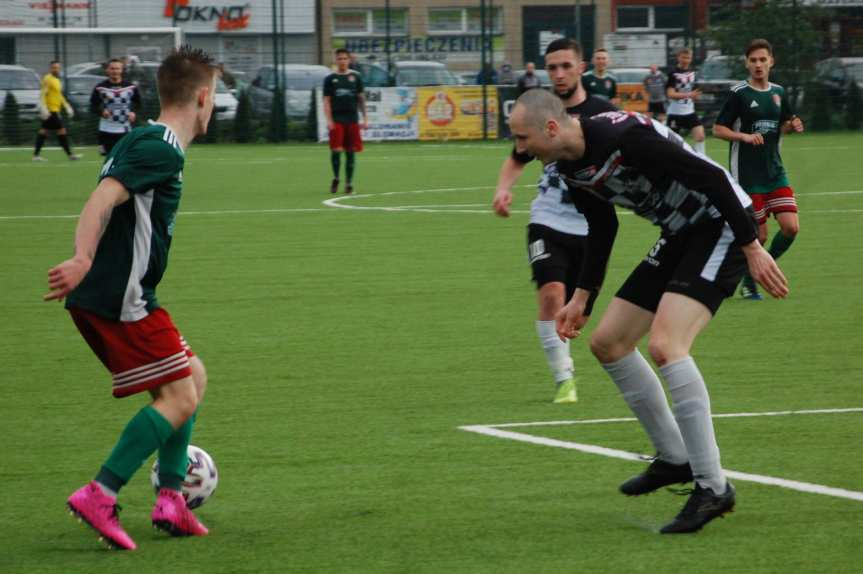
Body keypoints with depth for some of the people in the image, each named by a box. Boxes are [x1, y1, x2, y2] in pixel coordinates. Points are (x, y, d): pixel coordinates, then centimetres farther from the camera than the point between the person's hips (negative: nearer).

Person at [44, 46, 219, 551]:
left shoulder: (143, 142, 17)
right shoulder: (163, 149, -14)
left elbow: (107, 203, 26)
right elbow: (104, 198, -27)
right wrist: (83, 260, -39)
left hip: (108, 298, 10)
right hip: (119, 301, -10)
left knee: (193, 375, 17)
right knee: (180, 397, -8)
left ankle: (170, 498, 14)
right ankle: (100, 496, -11)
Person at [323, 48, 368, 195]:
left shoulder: (356, 78, 9)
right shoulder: (330, 79, 5)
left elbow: (361, 99, 11)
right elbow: (326, 101, 3)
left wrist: (365, 118, 4)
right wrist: (329, 120, -8)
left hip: (352, 120, 2)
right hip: (337, 120, -2)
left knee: (350, 152, 3)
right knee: (336, 150, -10)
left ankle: (349, 183, 11)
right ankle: (335, 178, 12)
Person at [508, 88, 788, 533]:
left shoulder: (625, 136, -26)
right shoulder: (570, 170, 3)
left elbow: (713, 178, -24)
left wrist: (752, 248, -22)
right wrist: (581, 300, 22)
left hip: (721, 224, -10)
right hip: (679, 235, 10)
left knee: (664, 345, -25)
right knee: (607, 342, 10)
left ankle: (713, 487, -19)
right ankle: (674, 459, 23)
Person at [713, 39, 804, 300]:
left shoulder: (778, 92, 9)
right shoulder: (739, 93, -7)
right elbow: (718, 129, -7)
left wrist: (792, 126, -1)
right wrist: (744, 136, -23)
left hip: (775, 171, 5)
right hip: (747, 174, -5)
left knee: (791, 227, -7)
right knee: (759, 235, -4)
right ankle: (748, 282, 18)